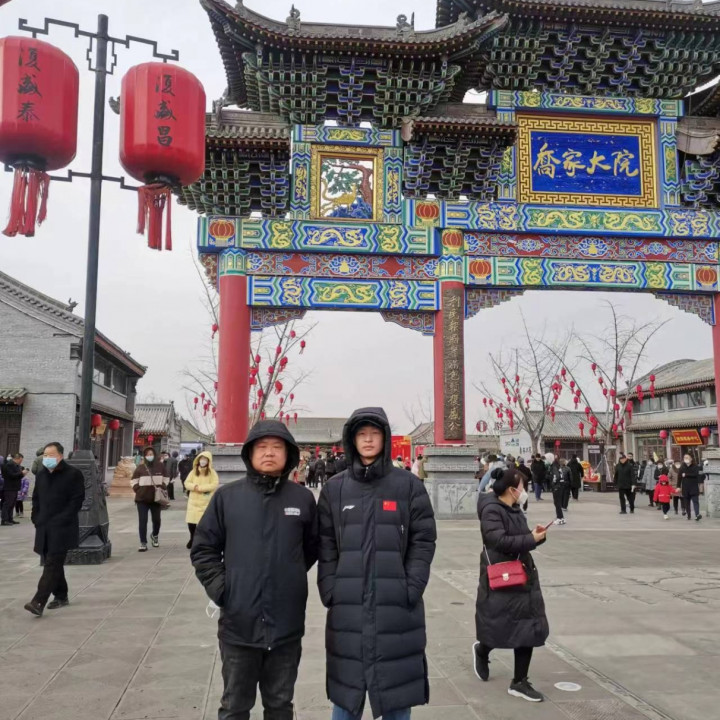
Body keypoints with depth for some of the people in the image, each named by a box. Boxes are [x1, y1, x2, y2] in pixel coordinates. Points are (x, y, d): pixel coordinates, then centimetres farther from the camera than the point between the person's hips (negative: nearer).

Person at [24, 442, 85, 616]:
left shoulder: (73, 474, -8)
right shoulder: (41, 474, 12)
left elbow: (77, 500, -12)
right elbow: (36, 498, 20)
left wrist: (61, 520, -16)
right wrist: (36, 518, 8)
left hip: (62, 528, -7)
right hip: (44, 527, 7)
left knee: (52, 564, -11)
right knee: (52, 563, 13)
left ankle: (38, 602, -17)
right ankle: (61, 596, 26)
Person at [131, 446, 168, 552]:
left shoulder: (160, 466, 1)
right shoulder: (140, 468, -2)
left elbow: (165, 479, 13)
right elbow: (133, 481, 7)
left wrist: (162, 487, 0)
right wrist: (138, 490, -4)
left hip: (156, 498, 1)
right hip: (142, 499, -1)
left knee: (156, 519, 10)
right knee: (142, 521, -3)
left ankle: (155, 535, 39)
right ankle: (143, 543, 3)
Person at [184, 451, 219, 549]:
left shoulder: (212, 472, -1)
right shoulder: (193, 471, 10)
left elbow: (214, 485, -13)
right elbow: (187, 483, 5)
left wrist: (200, 487, -17)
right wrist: (194, 486, -16)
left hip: (207, 502, -3)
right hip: (194, 501, 3)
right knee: (191, 521, 1)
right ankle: (192, 539, 25)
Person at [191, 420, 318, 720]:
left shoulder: (303, 498, -1)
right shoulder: (227, 496, -3)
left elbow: (313, 547, 11)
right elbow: (203, 548, 3)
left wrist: (290, 576, 5)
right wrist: (220, 588, -6)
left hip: (287, 624, 1)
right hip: (239, 622, -1)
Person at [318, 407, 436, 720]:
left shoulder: (409, 485, 2)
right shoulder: (334, 489, 6)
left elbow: (423, 541, 0)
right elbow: (326, 547, 6)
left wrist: (411, 589, -9)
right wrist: (329, 591, -4)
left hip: (397, 605, -1)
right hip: (347, 607, 1)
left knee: (395, 684, 8)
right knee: (346, 688, 9)